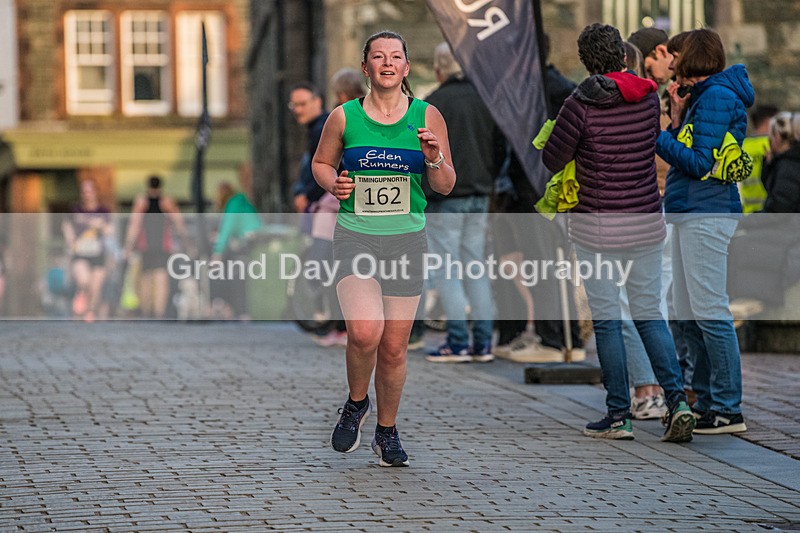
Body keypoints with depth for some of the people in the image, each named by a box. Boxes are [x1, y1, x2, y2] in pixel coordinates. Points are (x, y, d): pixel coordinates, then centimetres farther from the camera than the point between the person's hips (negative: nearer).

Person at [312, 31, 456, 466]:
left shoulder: (427, 116, 2)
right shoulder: (344, 117, 0)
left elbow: (445, 187, 6)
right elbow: (321, 162, 16)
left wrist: (434, 158, -15)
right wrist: (333, 183, -5)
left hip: (406, 238, 1)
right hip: (354, 236, -1)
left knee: (394, 348, 4)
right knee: (364, 332, -22)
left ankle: (387, 433, 25)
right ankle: (356, 403, 8)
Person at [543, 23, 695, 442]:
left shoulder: (582, 104, -14)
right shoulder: (648, 96, 1)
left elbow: (551, 160, -9)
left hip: (597, 224, -4)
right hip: (646, 220, 4)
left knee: (606, 320, 4)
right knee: (649, 315, 12)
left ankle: (618, 416, 6)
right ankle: (676, 400, -3)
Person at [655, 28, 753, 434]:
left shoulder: (717, 96, -11)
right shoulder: (703, 96, 19)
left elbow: (699, 163, -16)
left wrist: (657, 134, -11)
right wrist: (678, 117, 8)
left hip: (706, 213, -11)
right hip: (690, 212, 11)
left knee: (709, 311, -10)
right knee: (689, 315, 12)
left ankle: (728, 410, -8)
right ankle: (706, 402, 17)